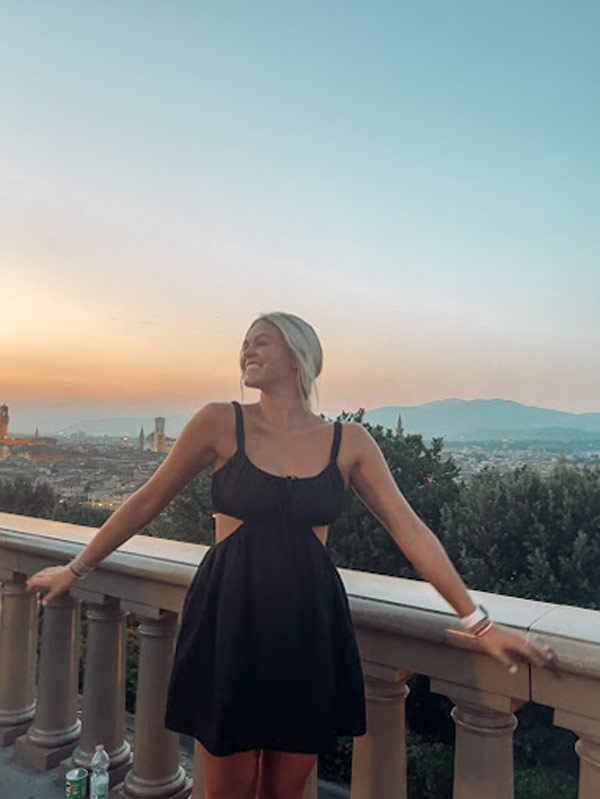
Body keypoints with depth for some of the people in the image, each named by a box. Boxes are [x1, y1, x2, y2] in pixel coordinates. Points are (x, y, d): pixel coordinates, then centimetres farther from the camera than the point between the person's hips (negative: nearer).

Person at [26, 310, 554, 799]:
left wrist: (480, 623, -1)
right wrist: (76, 569, 15)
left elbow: (410, 531, 0)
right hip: (227, 621, -1)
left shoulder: (349, 441, 0)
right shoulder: (221, 423, -4)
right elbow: (148, 503, 6)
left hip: (308, 628, 1)